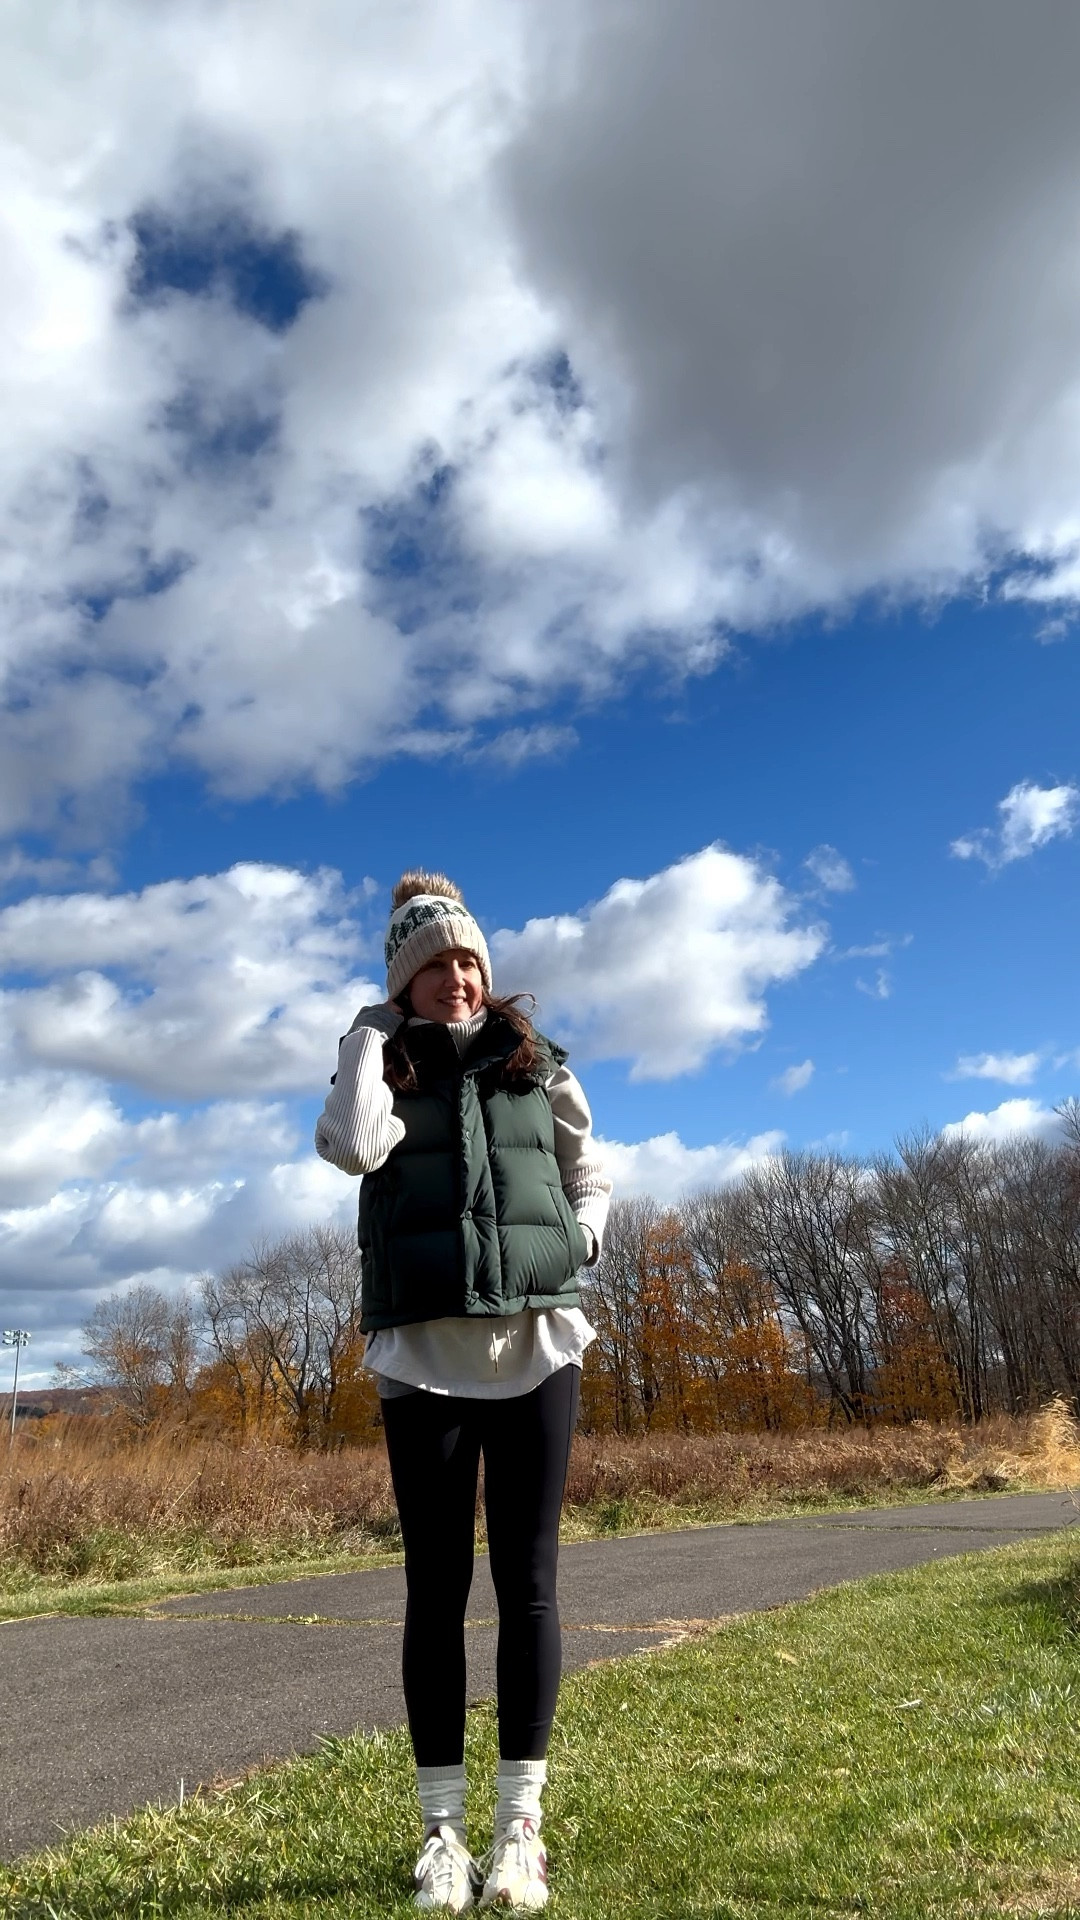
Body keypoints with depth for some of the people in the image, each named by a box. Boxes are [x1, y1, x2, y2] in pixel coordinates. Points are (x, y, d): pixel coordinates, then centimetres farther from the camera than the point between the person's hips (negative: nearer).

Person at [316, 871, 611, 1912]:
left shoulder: (537, 1064, 12)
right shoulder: (380, 1070, 9)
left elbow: (591, 1176, 21)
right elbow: (353, 1147, -14)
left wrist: (578, 1240, 2)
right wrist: (372, 1032, -4)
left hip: (537, 1345, 1)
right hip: (423, 1355, -1)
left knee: (527, 1580, 3)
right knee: (436, 1587, 5)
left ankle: (519, 1824, 15)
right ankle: (442, 1827, 18)